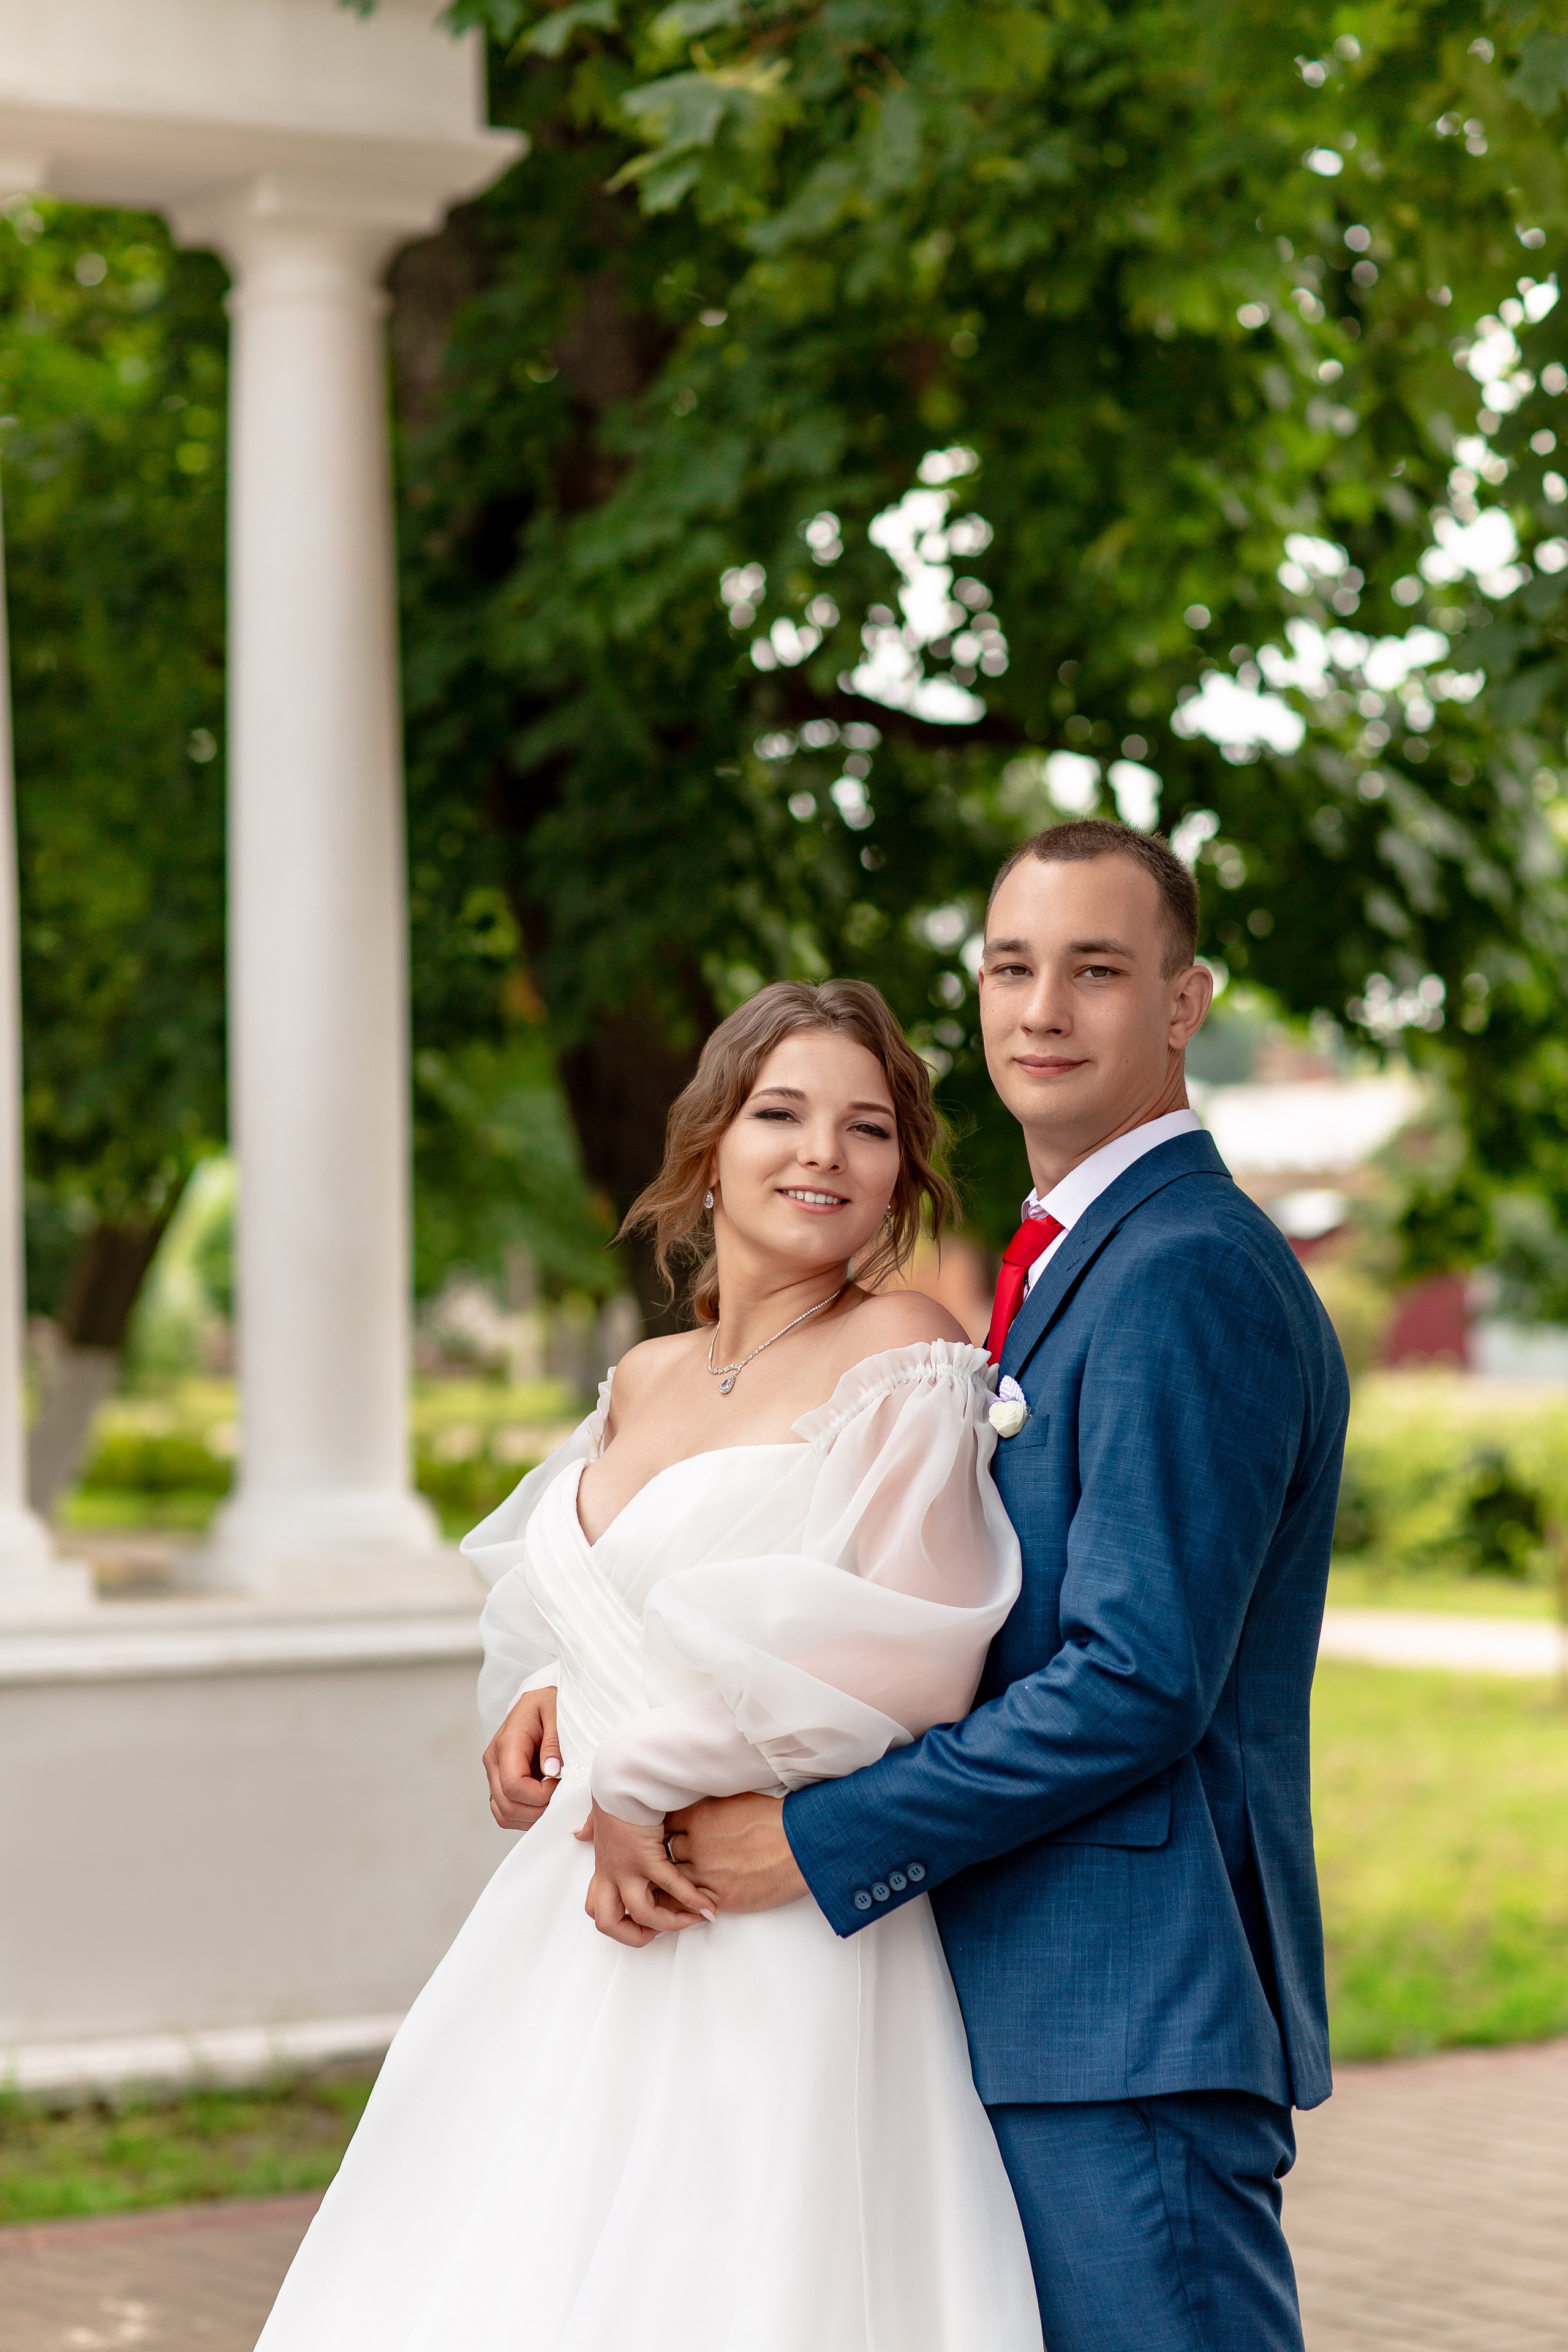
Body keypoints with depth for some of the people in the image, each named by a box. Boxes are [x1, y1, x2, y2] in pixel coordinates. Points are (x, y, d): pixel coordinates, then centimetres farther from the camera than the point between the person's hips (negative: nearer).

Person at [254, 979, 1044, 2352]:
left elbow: (903, 1662, -15)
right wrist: (546, 1702, 5)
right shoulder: (644, 1383, 14)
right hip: (573, 1947, 7)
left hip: (773, 1945, -7)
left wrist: (643, 1782, -9)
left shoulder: (901, 1359, -7)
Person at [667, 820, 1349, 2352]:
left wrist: (824, 1841, -15)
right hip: (1034, 2001, 10)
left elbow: (1137, 1681, -20)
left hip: (1133, 2013, -10)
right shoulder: (1058, 1265, 18)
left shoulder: (1190, 1275, -14)